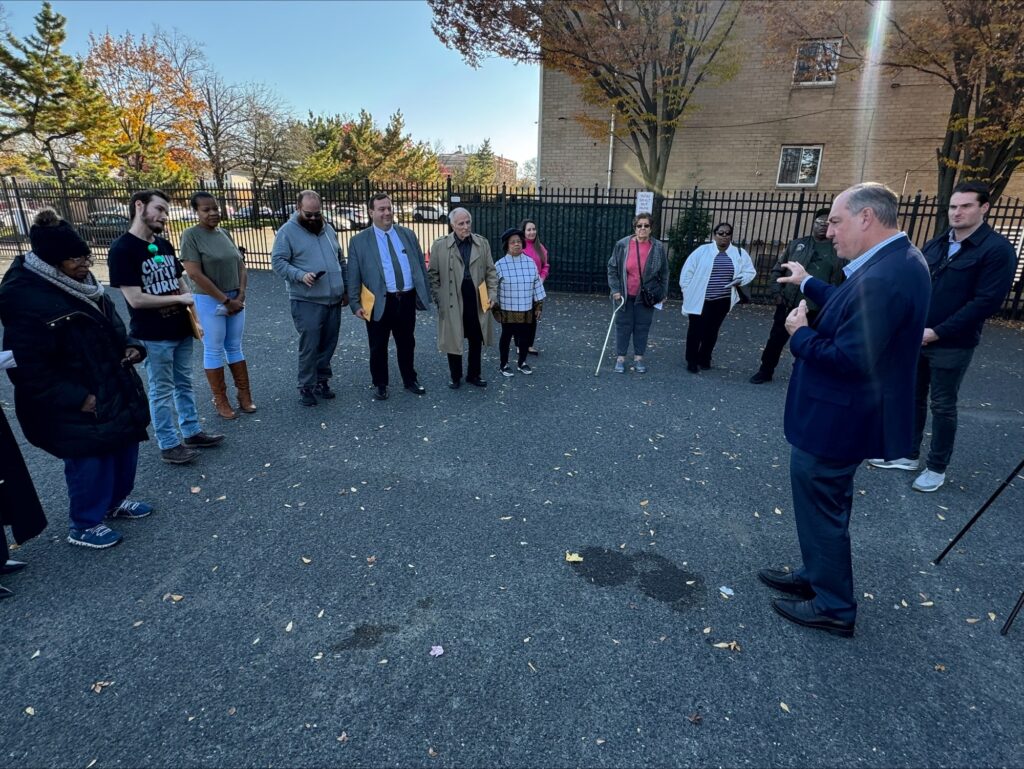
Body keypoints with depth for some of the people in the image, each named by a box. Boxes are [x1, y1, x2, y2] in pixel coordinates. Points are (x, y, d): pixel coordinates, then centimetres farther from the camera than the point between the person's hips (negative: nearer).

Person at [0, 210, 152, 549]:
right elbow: (29, 370, -22)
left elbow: (110, 327, 17)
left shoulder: (81, 284, 3)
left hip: (115, 390, 9)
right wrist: (78, 398, -23)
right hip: (75, 408, -8)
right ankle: (84, 525, 28)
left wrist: (131, 346, -3)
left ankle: (116, 500, 43)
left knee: (124, 447, 20)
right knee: (91, 461, 5)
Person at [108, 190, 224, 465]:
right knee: (162, 391, 5)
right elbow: (135, 299, -20)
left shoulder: (164, 245, 8)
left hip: (181, 329, 7)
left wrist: (194, 316, 1)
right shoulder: (122, 249, -15)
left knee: (184, 384, 16)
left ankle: (191, 432, 30)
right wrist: (180, 298, -13)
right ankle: (169, 445, 18)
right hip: (153, 336, -7)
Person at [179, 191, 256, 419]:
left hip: (236, 300, 5)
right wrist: (225, 300, -16)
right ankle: (220, 401, 13)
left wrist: (240, 296, -5)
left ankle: (244, 395, 18)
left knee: (235, 348, 11)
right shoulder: (191, 235, -9)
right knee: (214, 351, 3)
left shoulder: (225, 234, 9)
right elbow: (195, 274, -16)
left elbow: (240, 266, 9)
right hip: (209, 301, -5)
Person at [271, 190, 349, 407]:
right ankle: (306, 387, 9)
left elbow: (341, 261, 19)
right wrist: (300, 275, -24)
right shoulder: (287, 231, -4)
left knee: (329, 344, 11)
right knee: (309, 346, -4)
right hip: (306, 302, -5)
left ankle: (322, 380, 25)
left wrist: (346, 289, 16)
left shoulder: (328, 229, 13)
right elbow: (277, 261, -9)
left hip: (333, 300, 5)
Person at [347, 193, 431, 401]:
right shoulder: (359, 241, -2)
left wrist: (424, 294, 8)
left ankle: (410, 380, 32)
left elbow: (421, 267, 11)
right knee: (378, 347, 9)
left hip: (407, 299, 3)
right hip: (379, 303, -3)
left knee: (407, 344, 16)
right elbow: (353, 276, -2)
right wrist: (355, 304, -8)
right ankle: (379, 384, 27)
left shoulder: (408, 235, 8)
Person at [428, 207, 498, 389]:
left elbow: (491, 271, 7)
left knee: (476, 341, 12)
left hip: (477, 301, 2)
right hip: (452, 302, -2)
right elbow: (433, 274, 1)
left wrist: (492, 294, -3)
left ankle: (473, 375, 30)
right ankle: (455, 377, 26)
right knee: (453, 340, 9)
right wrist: (438, 299, -4)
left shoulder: (483, 243, 3)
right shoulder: (439, 245, -5)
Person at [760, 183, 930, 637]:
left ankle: (834, 607, 26)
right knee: (826, 504, 24)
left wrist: (800, 335, -16)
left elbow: (849, 358, -30)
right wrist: (807, 284, 24)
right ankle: (817, 578, 43)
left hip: (835, 419, -11)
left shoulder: (882, 277, -29)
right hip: (844, 413, 11)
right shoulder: (894, 260, 5)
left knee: (820, 509, 7)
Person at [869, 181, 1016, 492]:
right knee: (912, 398, 13)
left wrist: (937, 332, -19)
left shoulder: (997, 249, -10)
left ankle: (937, 468, 20)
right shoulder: (935, 244, 9)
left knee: (942, 406, 5)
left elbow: (986, 301, -16)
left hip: (952, 346, -5)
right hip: (915, 338, 6)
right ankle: (908, 455, 28)